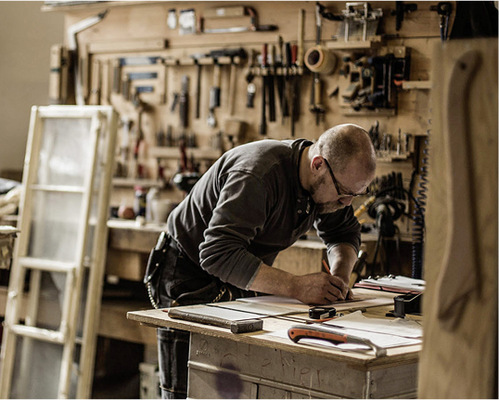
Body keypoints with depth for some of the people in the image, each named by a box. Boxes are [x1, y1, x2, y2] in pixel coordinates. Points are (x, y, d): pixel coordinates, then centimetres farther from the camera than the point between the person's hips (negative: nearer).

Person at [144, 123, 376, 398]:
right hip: (189, 275, -7)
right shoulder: (259, 175, -33)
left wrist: (340, 273, -12)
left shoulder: (329, 183, -6)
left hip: (239, 285, 7)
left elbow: (345, 234, 12)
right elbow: (218, 254, -39)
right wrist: (296, 287, -42)